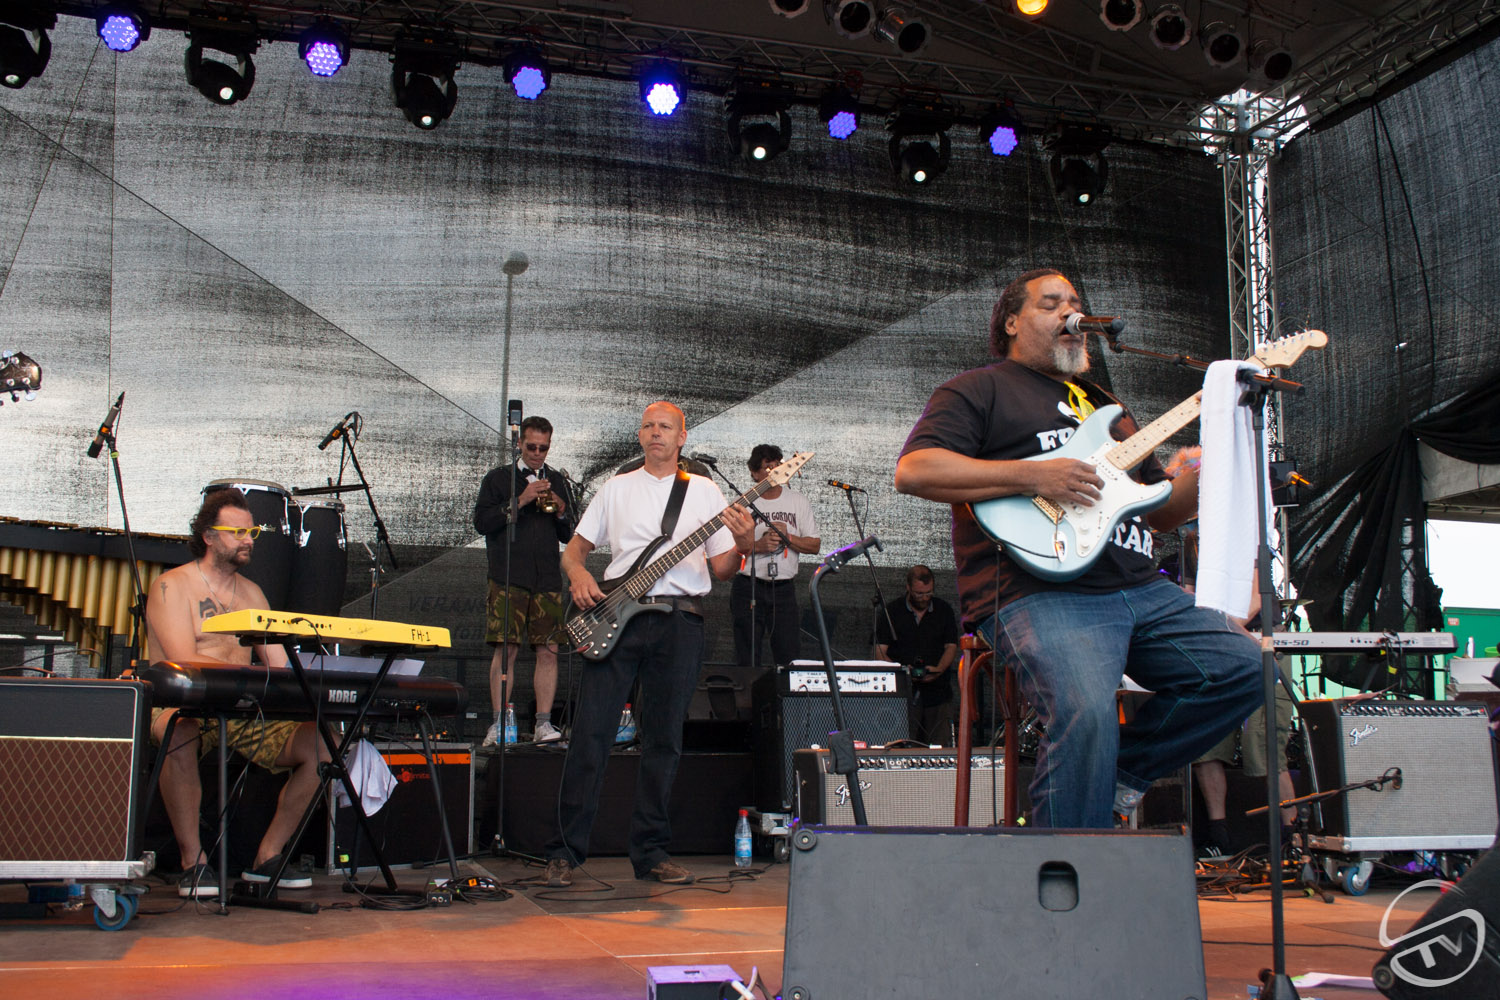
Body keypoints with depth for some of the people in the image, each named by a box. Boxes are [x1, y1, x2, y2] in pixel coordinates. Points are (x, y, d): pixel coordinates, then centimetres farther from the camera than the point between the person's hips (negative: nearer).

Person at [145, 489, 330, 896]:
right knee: (181, 735, -40)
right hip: (183, 706, -5)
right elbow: (183, 663, -17)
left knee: (320, 742, -15)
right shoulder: (172, 586, -2)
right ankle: (193, 862, -23)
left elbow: (281, 667, 11)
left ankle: (267, 856, -3)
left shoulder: (251, 594, 17)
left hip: (244, 714, 6)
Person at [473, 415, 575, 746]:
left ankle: (543, 722, 1)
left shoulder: (557, 482, 18)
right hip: (508, 579, -3)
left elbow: (569, 536, 19)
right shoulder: (498, 478, 9)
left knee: (548, 651, -3)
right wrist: (520, 501, -11)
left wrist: (561, 512, -2)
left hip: (547, 579, 3)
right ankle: (499, 724, -4)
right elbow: (481, 521, -4)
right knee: (506, 649, -7)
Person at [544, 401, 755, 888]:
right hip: (615, 615, 0)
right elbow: (575, 547, 17)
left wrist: (742, 547, -13)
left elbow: (720, 570, 8)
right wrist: (578, 574, -5)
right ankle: (565, 851, -1)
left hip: (680, 621, 0)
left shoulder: (705, 491, 13)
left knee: (664, 739, 3)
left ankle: (651, 851, 12)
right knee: (591, 734, -6)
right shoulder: (617, 487, 16)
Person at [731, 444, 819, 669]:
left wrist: (787, 537, -9)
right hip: (748, 586, -2)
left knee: (789, 656, -1)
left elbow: (814, 545, 7)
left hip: (784, 589, 2)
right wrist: (758, 545, -17)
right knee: (747, 660, 1)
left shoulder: (798, 502, 9)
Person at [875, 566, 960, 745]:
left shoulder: (944, 610, 10)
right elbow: (880, 653, 1)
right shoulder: (891, 612, 3)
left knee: (941, 748, -4)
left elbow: (951, 647, 10)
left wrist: (938, 669, -10)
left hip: (938, 691, 2)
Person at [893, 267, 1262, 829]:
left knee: (1243, 668, -7)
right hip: (1040, 591, -7)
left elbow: (1159, 513, 29)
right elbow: (913, 470, -9)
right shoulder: (981, 390, 9)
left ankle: (1118, 773, 3)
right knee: (1087, 713, -30)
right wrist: (1032, 476, -14)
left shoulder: (1101, 404, 30)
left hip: (1141, 589, 7)